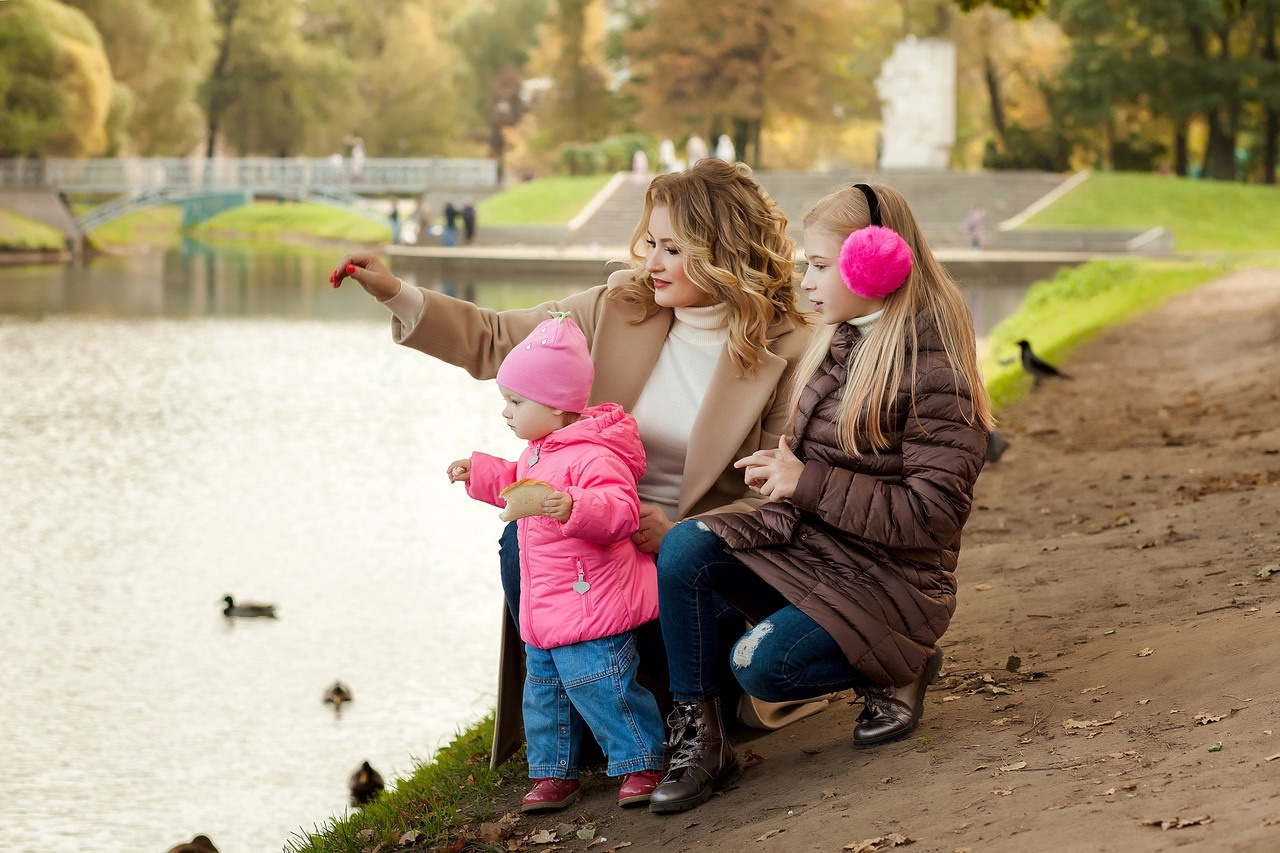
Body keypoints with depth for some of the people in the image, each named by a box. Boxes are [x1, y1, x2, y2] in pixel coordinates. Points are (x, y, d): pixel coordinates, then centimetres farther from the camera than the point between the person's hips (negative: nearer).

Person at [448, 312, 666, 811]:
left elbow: (620, 510, -35)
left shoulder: (593, 457, -22)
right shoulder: (539, 452, 11)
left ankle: (641, 764, 5)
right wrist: (481, 474, 31)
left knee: (599, 687, -9)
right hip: (543, 611, 10)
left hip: (591, 606, -10)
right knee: (544, 692, 16)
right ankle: (554, 772, 27)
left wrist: (574, 508, -50)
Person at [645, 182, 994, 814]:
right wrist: (782, 468, 0)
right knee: (684, 547, -19)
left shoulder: (934, 370, -17)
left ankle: (896, 671, 2)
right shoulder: (840, 341, 8)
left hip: (888, 576, -7)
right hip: (805, 543, 7)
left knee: (761, 663, -28)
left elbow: (931, 514, -21)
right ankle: (697, 742, -12)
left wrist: (807, 484, -20)